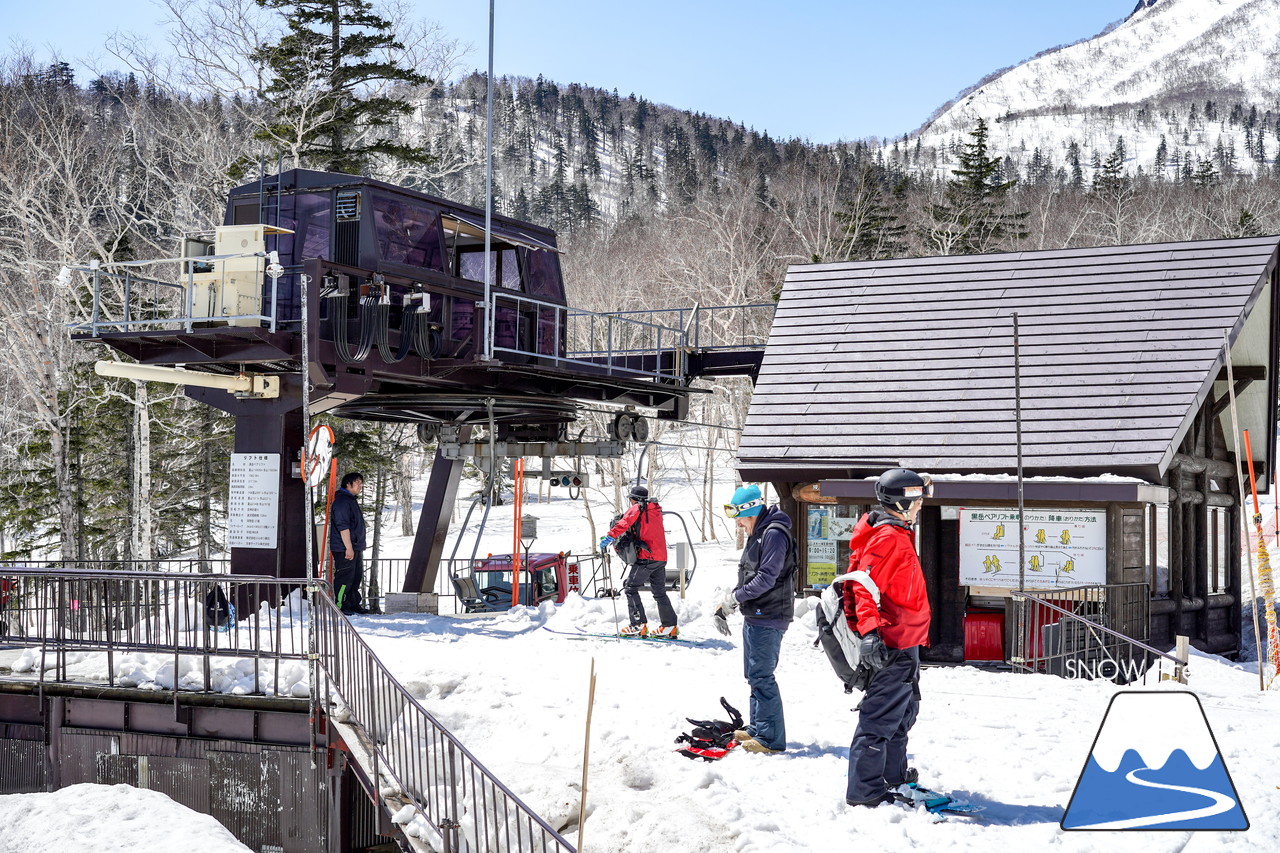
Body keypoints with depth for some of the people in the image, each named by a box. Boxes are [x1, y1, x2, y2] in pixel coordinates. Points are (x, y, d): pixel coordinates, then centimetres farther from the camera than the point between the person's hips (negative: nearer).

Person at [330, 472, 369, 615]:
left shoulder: (352, 500, 19)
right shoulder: (342, 501, -15)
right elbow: (342, 526, -21)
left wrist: (359, 546, 26)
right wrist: (349, 547, -23)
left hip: (354, 547, 11)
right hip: (344, 548, -11)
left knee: (356, 576, 16)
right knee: (345, 577, -7)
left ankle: (353, 604, 25)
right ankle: (340, 606, -2)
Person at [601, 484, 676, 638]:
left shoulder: (637, 509, -2)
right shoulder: (656, 510, 20)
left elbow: (624, 523, -19)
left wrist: (610, 536, -27)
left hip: (647, 557, -8)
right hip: (661, 556, 8)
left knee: (630, 588, -4)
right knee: (659, 592, 17)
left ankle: (639, 625, -11)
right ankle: (669, 627, 18)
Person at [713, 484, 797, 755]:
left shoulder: (774, 534, -16)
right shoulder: (756, 534, 16)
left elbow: (766, 578, -23)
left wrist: (735, 597, -17)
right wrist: (725, 606, 12)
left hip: (768, 618, -11)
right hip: (754, 616, 11)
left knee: (761, 676, -9)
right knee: (754, 674, 17)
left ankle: (771, 739, -4)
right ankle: (757, 729, 27)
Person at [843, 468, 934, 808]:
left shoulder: (898, 534, 17)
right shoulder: (888, 537, -16)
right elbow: (865, 585, -26)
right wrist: (869, 632, -37)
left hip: (904, 642, 11)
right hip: (893, 643, -11)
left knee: (904, 710, 23)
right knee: (881, 715, -7)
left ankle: (893, 775, 38)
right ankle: (865, 790, -4)